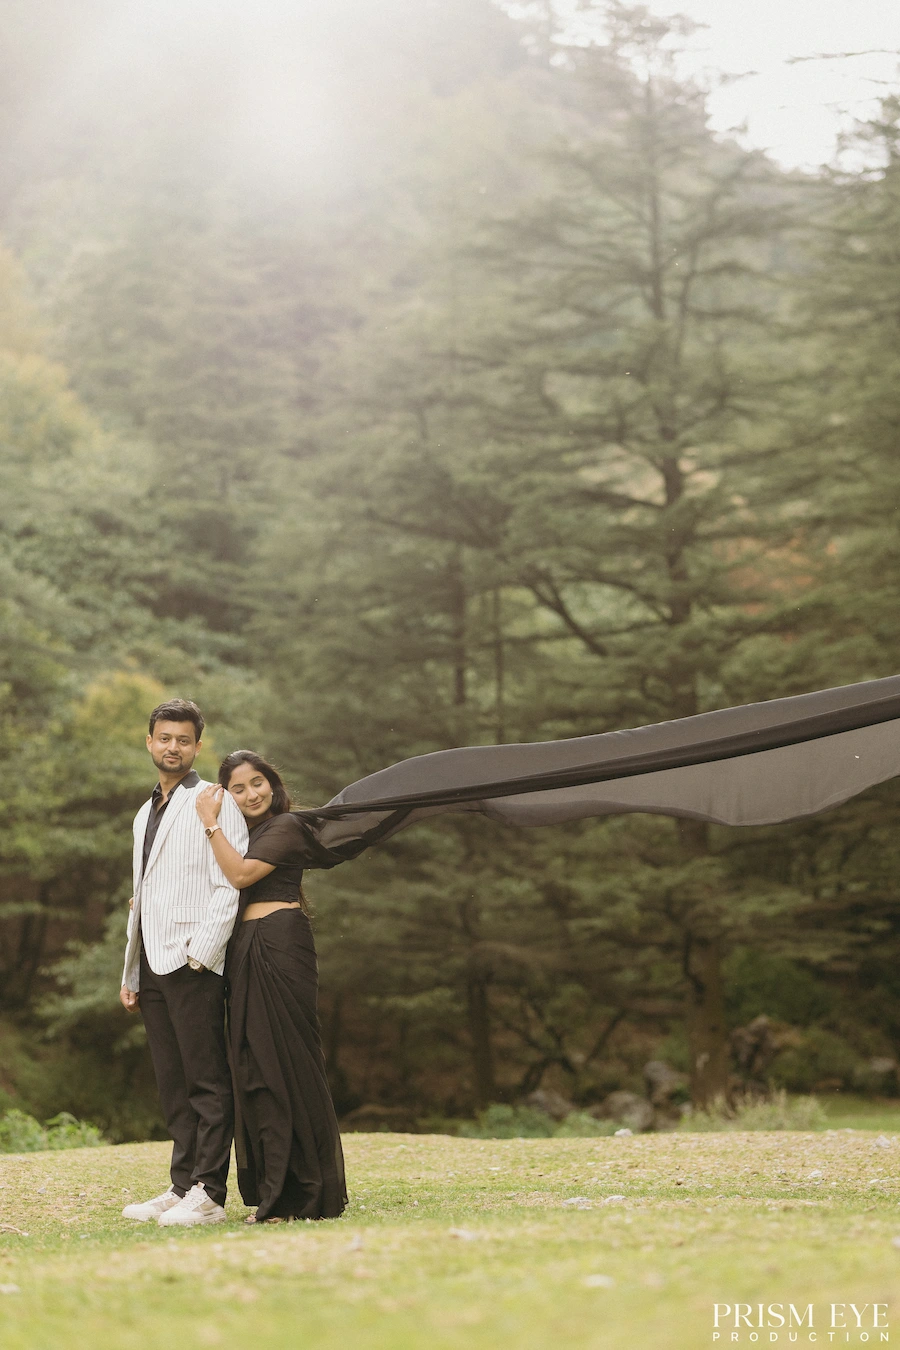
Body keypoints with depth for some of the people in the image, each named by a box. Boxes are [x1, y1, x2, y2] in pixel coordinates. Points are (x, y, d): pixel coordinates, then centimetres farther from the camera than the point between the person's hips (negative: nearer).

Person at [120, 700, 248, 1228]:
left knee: (207, 1082, -7)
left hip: (193, 964, -8)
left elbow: (228, 888, -11)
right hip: (153, 966, 8)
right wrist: (130, 974, 19)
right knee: (174, 1085, 10)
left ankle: (208, 1194, -7)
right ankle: (182, 1188, 14)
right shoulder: (146, 814, 22)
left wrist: (200, 954, -17)